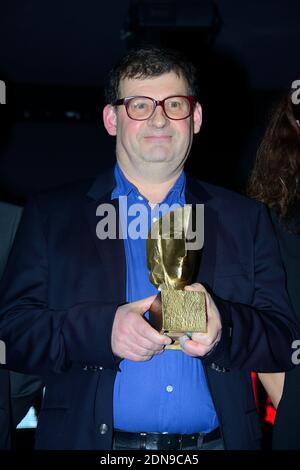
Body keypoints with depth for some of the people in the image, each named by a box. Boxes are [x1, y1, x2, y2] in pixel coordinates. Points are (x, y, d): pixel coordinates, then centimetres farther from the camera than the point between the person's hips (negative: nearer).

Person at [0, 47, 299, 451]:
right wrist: (101, 330, -20)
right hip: (90, 439, -1)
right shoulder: (50, 215, 2)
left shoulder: (245, 219, 6)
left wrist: (224, 328, -18)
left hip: (214, 439, 2)